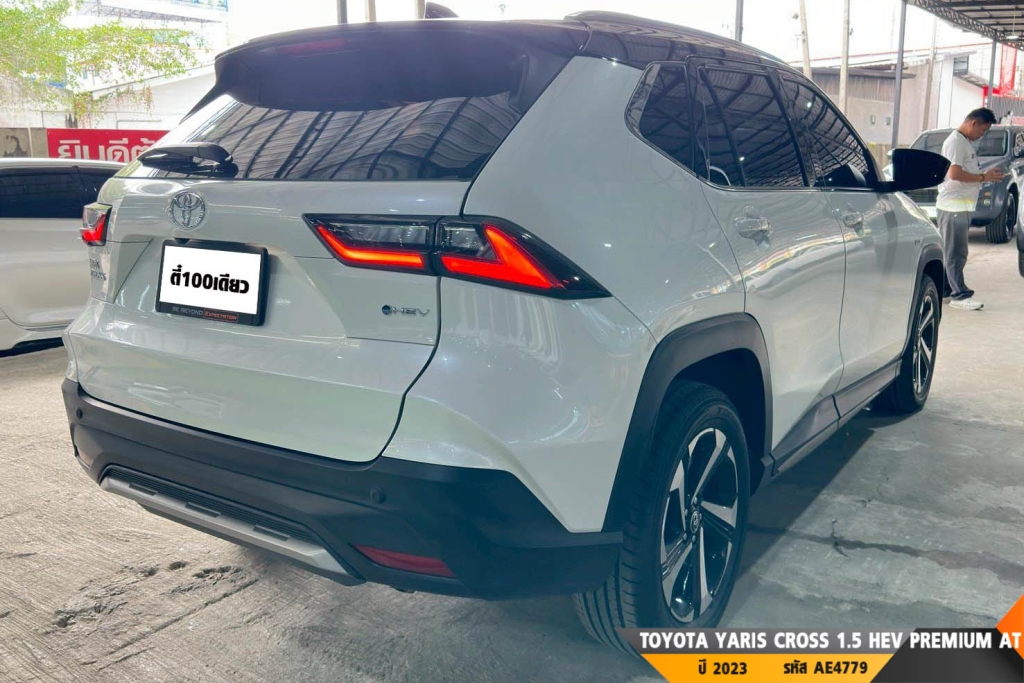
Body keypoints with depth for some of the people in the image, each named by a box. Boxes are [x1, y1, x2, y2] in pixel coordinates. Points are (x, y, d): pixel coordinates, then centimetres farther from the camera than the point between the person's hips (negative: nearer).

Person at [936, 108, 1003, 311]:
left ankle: (945, 290, 17)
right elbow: (954, 174, -21)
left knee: (956, 252, 12)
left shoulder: (966, 142, 20)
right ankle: (959, 295, -6)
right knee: (955, 252, -7)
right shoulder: (955, 141, -11)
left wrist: (986, 174, 13)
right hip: (953, 205, -10)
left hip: (964, 205, 10)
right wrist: (983, 177, -14)